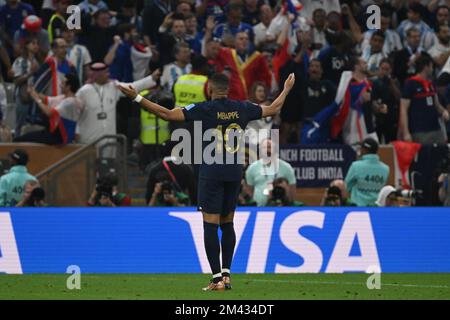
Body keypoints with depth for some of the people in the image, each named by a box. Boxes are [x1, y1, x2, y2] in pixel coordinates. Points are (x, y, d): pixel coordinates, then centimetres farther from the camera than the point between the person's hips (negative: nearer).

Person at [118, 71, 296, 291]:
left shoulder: (204, 109, -9)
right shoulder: (241, 108, 4)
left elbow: (168, 114, -13)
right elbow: (273, 110, 19)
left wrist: (137, 98, -9)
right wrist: (286, 90, 37)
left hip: (211, 173, -5)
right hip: (234, 173, 5)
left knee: (210, 224, -3)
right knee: (227, 223, 15)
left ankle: (217, 278, -9)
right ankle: (226, 274, 14)